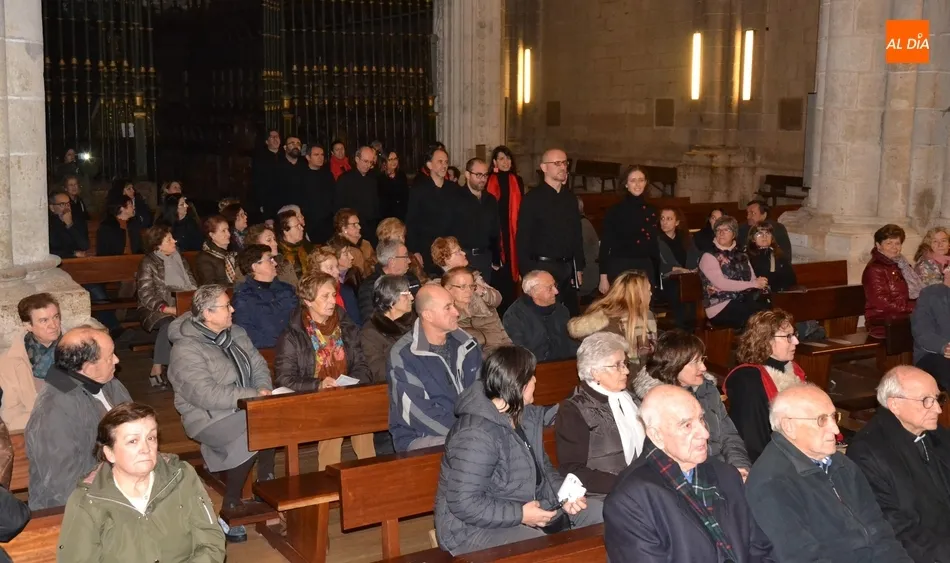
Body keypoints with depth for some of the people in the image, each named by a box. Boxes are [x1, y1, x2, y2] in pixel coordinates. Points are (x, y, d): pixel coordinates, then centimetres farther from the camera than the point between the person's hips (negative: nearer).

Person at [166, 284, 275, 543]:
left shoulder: (236, 333, 8)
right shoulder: (186, 350, -16)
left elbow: (259, 365, 11)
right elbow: (207, 395, -24)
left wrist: (264, 389, -11)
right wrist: (254, 396, -22)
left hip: (245, 408, 7)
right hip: (210, 418, -7)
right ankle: (230, 509, -15)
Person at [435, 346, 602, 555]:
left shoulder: (526, 416, 3)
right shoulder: (476, 435, -27)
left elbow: (542, 467, 14)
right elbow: (464, 504, -30)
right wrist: (520, 515, -26)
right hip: (476, 530, -9)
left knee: (601, 512, 7)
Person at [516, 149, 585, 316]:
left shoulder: (569, 198, 13)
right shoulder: (533, 198, -6)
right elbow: (523, 238, -9)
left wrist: (579, 267, 13)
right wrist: (527, 272, -14)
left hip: (568, 268, 6)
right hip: (543, 267, -6)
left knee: (571, 315, 8)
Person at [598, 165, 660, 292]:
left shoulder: (651, 211, 10)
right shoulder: (615, 210, -3)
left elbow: (654, 245, 16)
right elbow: (605, 244, -4)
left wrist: (656, 275, 13)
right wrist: (603, 277, -10)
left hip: (645, 269, 4)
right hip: (619, 269, -4)